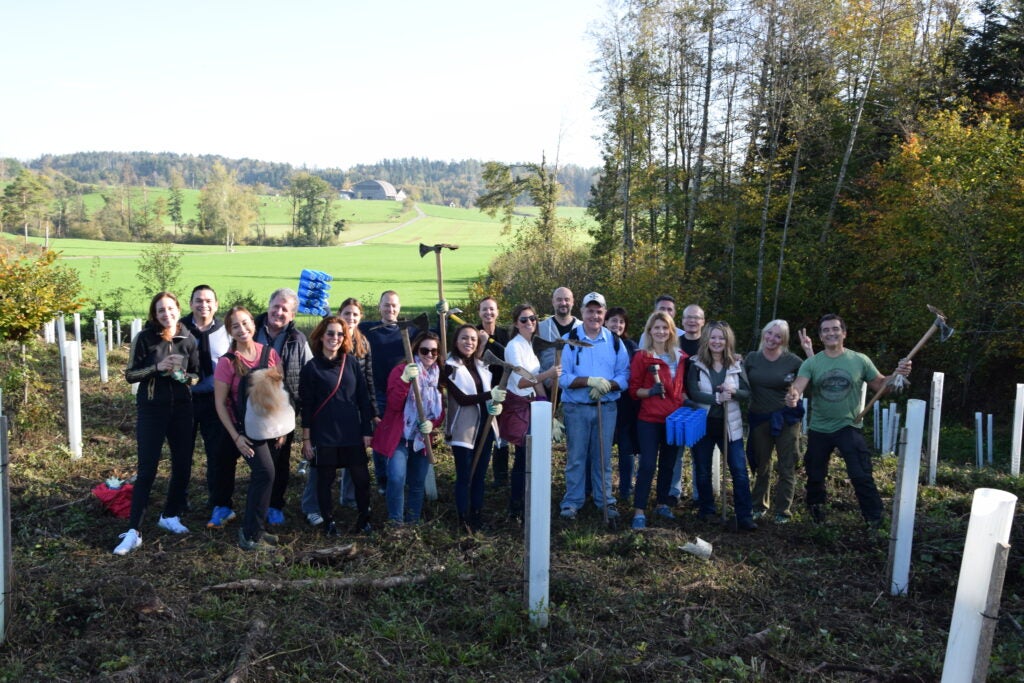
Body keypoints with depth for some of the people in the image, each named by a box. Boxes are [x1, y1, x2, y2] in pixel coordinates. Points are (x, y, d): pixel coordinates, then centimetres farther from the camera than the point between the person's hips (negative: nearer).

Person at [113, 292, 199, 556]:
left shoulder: (188, 340, 2)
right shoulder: (144, 338, -5)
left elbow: (196, 376, 9)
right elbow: (130, 375, -4)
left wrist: (181, 376, -12)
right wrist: (157, 368, -18)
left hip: (182, 410, 3)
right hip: (151, 410, -3)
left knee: (183, 467, 8)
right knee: (146, 470, -5)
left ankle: (170, 516, 29)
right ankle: (133, 531, 1)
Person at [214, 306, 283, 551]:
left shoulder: (269, 353, 0)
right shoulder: (227, 362, -11)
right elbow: (220, 403, -8)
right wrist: (236, 437, -13)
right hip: (246, 429, -5)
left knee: (260, 476, 12)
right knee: (265, 472, -18)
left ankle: (251, 529, 26)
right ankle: (251, 536, -7)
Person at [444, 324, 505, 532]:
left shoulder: (480, 365, 12)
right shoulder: (450, 367, -9)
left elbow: (489, 392, 15)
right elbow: (461, 398, -18)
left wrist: (497, 403, -8)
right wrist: (489, 395, -28)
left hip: (484, 426, 6)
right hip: (463, 429, -6)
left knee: (480, 474, 14)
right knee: (464, 476, 0)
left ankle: (477, 516, 25)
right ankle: (464, 521, 10)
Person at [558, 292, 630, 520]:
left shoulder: (614, 341, 6)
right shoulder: (569, 340, -2)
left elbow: (625, 375, 2)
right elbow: (562, 377, -10)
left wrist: (607, 384, -17)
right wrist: (590, 381, -21)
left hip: (607, 407, 2)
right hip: (576, 407, -2)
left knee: (603, 457, 9)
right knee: (576, 457, 4)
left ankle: (605, 500, 19)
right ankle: (572, 501, 13)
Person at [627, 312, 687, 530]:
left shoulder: (680, 357, 8)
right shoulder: (642, 356, -5)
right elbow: (634, 390, -4)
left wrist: (685, 400, 5)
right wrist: (651, 391, -21)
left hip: (674, 418, 5)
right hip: (649, 419, -5)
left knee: (668, 463, 13)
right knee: (648, 464, -8)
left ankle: (663, 504, 28)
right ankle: (639, 511, -2)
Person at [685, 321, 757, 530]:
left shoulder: (736, 364, 3)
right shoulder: (696, 365, -3)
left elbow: (747, 393, 1)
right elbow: (693, 393, -13)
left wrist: (733, 391, -21)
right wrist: (717, 397, -27)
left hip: (729, 425, 1)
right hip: (703, 424, -1)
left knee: (739, 471, -3)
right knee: (703, 472, 10)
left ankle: (745, 516, 4)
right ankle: (706, 511, 27)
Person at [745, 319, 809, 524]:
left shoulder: (792, 361, -7)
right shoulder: (752, 358, 0)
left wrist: (810, 353, -19)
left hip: (786, 418, -2)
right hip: (759, 418, 3)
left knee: (786, 467, 3)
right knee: (761, 466, 16)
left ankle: (782, 510, 14)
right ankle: (759, 506, 30)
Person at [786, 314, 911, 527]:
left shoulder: (860, 360, -4)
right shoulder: (811, 363, -5)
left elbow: (880, 385, 2)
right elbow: (798, 387, -19)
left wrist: (897, 375, -18)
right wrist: (793, 395, -44)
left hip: (849, 428, -2)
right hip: (818, 429, 2)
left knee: (861, 475, -9)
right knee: (815, 475, 16)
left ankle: (875, 519, 5)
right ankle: (815, 508, 41)